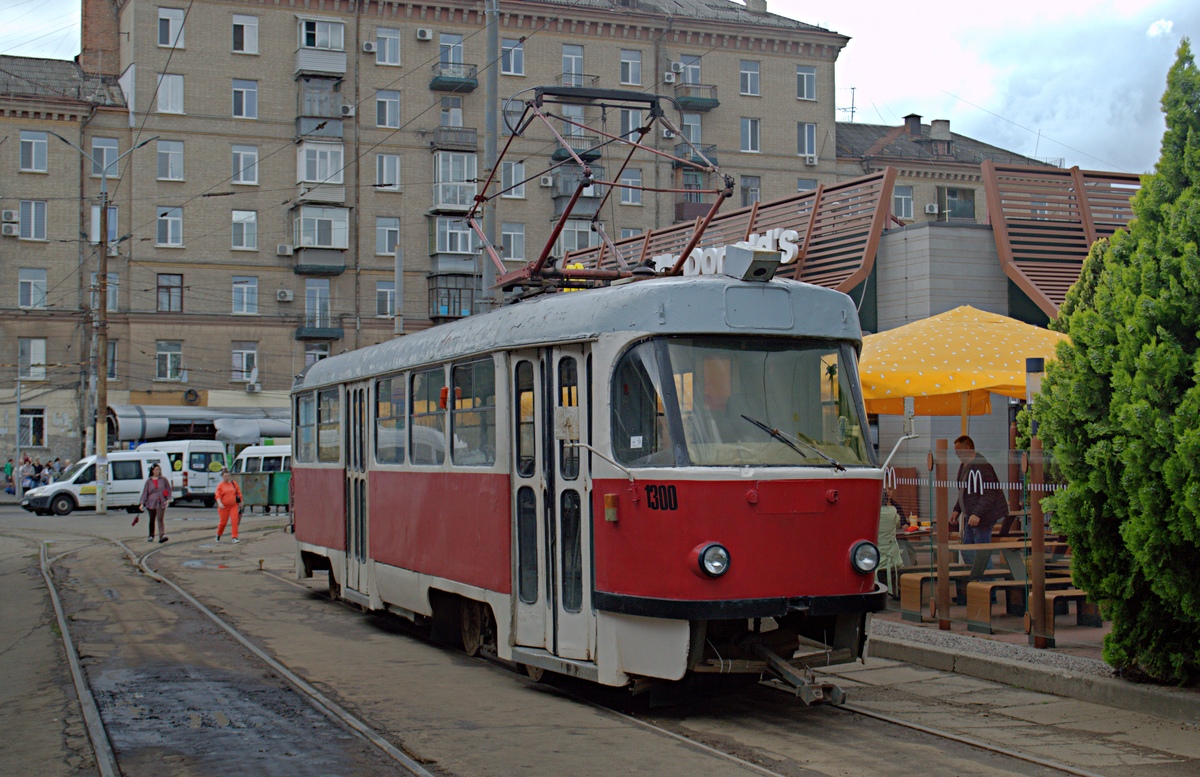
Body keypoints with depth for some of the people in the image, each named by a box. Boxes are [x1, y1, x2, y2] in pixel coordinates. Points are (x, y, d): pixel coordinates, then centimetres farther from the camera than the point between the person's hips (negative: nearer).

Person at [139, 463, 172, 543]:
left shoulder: (163, 480, 5)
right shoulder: (148, 481, 4)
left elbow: (169, 489, 10)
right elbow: (145, 492, 2)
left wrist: (168, 499, -3)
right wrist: (142, 503, -5)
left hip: (161, 503, -1)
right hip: (151, 502, 1)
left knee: (160, 519, -15)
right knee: (152, 520, 12)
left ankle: (162, 536, -23)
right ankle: (151, 536, 27)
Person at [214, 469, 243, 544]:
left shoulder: (234, 484, 5)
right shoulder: (220, 485, -2)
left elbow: (239, 493, 13)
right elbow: (218, 496, -10)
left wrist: (240, 502, 11)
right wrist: (220, 503, -26)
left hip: (233, 506, 1)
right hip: (224, 507, -1)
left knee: (234, 521, -10)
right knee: (223, 522, 5)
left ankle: (235, 537, -7)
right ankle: (218, 535, 30)